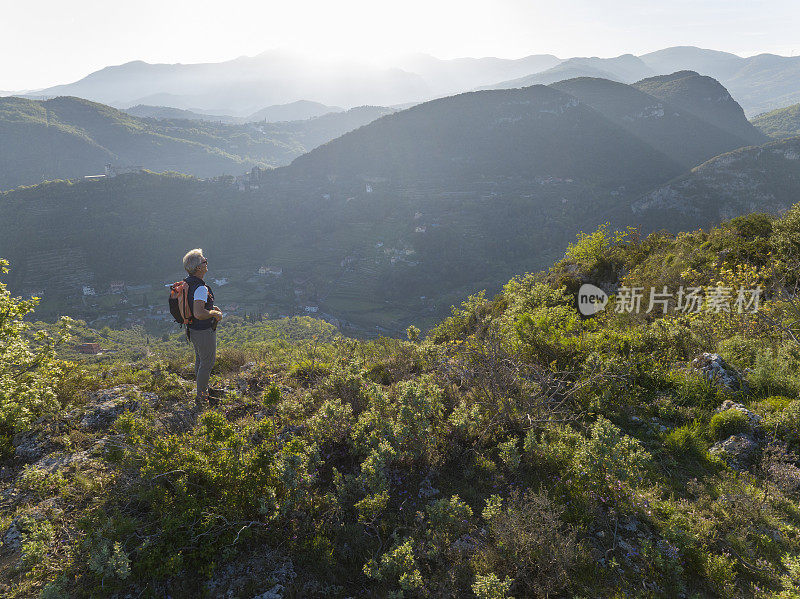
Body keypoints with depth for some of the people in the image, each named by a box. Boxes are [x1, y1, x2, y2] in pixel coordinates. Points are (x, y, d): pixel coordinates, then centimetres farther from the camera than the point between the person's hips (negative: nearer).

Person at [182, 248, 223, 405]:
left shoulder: (187, 282, 3)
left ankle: (203, 389, 40)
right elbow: (198, 314, -37)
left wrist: (211, 307, 12)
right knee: (207, 363, 4)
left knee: (200, 359, 23)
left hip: (193, 329, 10)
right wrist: (215, 313, -20)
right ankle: (202, 396, 16)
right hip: (204, 331, -10)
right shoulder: (201, 288, -29)